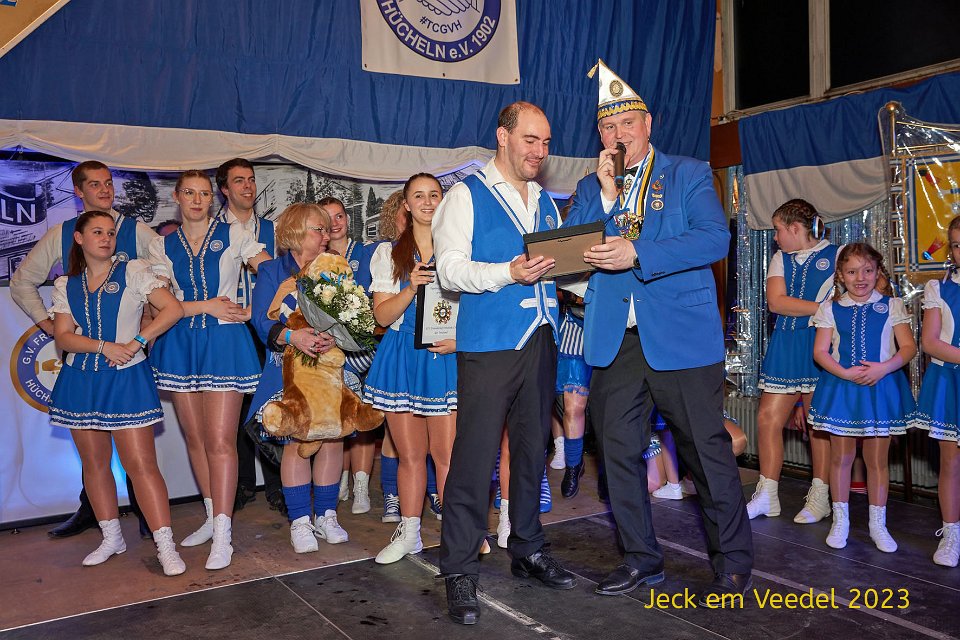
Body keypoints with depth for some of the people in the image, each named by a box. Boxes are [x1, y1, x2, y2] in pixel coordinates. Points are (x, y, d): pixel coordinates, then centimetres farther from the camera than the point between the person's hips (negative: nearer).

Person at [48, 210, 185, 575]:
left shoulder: (133, 272, 1)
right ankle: (112, 539, 24)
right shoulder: (66, 285, 10)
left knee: (141, 463, -9)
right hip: (81, 380, 4)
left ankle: (166, 547, -7)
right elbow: (63, 337, 1)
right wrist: (104, 346, -15)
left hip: (126, 379, -4)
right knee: (94, 462, 10)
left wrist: (135, 343, -14)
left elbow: (173, 309, -9)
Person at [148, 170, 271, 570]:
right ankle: (213, 517, 24)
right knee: (195, 437, 10)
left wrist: (252, 311, -8)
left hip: (224, 344, -4)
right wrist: (206, 306, -8)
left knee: (220, 439, -8)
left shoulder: (233, 235, 4)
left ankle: (222, 535, -4)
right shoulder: (163, 246, 10)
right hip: (180, 345, 4)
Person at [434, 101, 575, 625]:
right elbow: (449, 268, -10)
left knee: (532, 449, 14)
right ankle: (459, 572, 5)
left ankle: (527, 550, 29)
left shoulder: (546, 202, 19)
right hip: (488, 343, -6)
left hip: (541, 340, 6)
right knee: (476, 455, -6)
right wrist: (508, 272, -23)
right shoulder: (467, 195, 0)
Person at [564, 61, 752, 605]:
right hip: (614, 341, 4)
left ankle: (734, 561, 19)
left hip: (680, 336, -4)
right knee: (620, 452, 9)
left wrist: (638, 254, -20)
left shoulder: (689, 174, 4)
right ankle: (642, 559, 25)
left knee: (708, 449, 2)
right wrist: (607, 194, -7)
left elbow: (715, 238, -11)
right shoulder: (589, 189, 15)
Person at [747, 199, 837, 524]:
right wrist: (823, 308, -12)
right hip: (785, 347, 5)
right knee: (768, 419, 2)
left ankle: (819, 497, 14)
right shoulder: (780, 259, 13)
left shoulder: (838, 254, 1)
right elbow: (775, 301, -2)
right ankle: (766, 496, 12)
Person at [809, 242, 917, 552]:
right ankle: (840, 521, 20)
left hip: (881, 387, 0)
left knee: (877, 459, 7)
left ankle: (877, 524, 19)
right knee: (841, 457, 7)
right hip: (841, 387, 0)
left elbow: (908, 347, -2)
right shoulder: (830, 308, 2)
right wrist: (846, 373, -16)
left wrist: (884, 367, -19)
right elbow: (820, 351, -2)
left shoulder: (892, 306, 2)